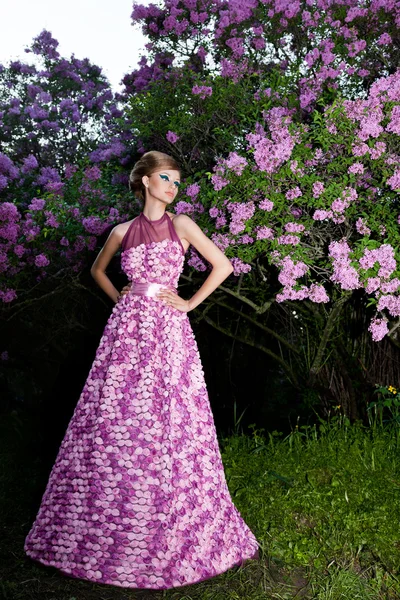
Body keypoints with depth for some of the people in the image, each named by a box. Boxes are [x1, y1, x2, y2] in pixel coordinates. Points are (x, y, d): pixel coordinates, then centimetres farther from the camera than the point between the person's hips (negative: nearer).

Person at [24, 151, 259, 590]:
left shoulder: (181, 225, 5)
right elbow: (97, 269, 27)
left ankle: (172, 537, 11)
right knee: (113, 426, 1)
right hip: (126, 331, 2)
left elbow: (222, 265, 4)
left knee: (168, 428, -3)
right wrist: (119, 298, 12)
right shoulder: (123, 232, 11)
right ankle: (103, 532, 15)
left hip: (168, 332, -2)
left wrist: (190, 302, 2)